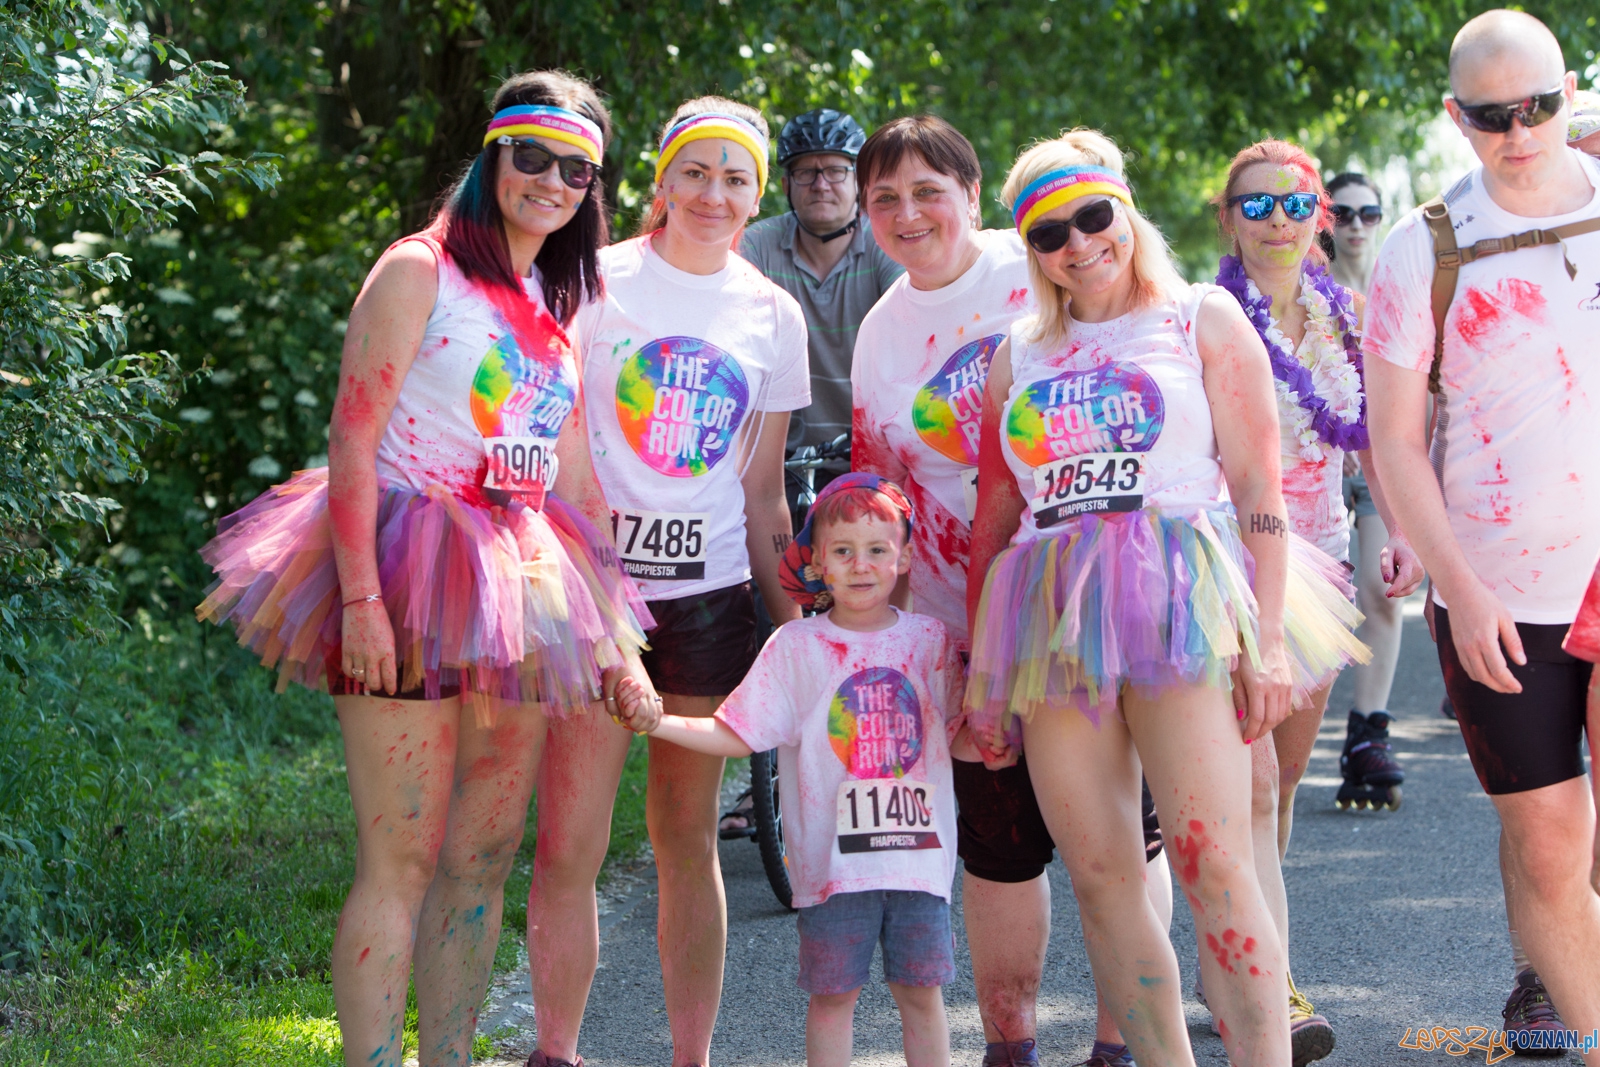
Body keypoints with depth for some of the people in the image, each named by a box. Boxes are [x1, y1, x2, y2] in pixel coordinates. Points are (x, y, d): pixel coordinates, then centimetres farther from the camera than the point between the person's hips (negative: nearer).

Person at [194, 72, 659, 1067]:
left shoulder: (563, 308, 18)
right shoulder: (420, 271, -3)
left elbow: (577, 481, 20)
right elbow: (353, 440, -10)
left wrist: (615, 632, 14)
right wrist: (360, 598, -19)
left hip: (521, 593, 7)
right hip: (414, 580, -7)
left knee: (484, 860, 7)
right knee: (401, 858, -9)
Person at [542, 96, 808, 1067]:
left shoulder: (772, 315, 9)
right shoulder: (598, 283, 0)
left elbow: (764, 492, 14)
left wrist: (795, 625, 10)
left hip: (710, 595, 3)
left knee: (688, 837, 6)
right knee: (571, 842, -7)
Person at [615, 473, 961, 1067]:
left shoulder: (930, 641, 6)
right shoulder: (795, 648, -1)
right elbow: (736, 735, -4)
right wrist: (657, 722, -14)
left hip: (919, 855, 2)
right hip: (833, 858, -2)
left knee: (921, 993, 6)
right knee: (831, 995, 3)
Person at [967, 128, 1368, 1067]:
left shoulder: (1203, 320, 9)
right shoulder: (1020, 358, 20)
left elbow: (1258, 486, 2)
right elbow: (995, 514, 22)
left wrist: (1266, 633, -8)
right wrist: (977, 669, 15)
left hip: (1181, 602, -4)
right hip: (1054, 627, 4)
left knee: (1214, 865, -15)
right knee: (1099, 875, -1)